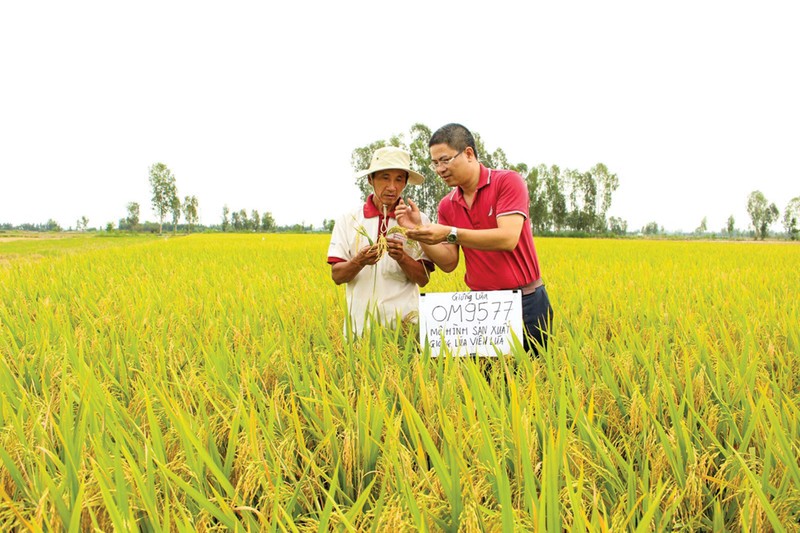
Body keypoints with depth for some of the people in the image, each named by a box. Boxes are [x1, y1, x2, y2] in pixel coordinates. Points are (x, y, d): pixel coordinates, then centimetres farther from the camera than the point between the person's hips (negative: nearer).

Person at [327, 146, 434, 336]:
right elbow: (337, 276, 1)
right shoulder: (348, 220, 5)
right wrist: (360, 261, -18)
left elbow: (423, 279, 1)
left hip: (404, 322, -1)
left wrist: (401, 257, -17)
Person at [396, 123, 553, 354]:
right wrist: (418, 231, -11)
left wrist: (449, 233, -25)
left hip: (526, 301, -4)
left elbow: (508, 238, -21)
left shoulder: (507, 181, -9)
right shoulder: (446, 205, 6)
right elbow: (449, 263, 3)